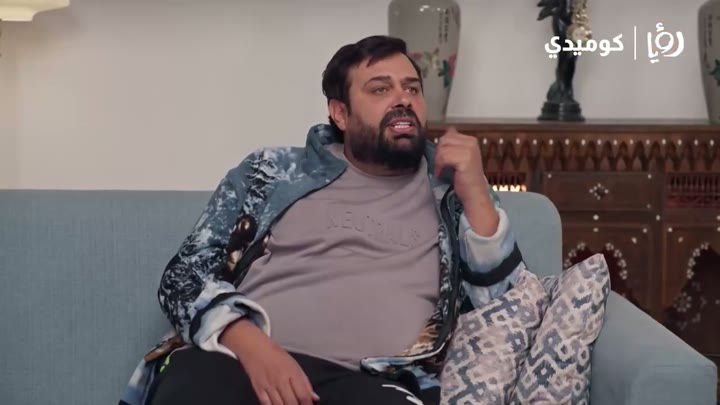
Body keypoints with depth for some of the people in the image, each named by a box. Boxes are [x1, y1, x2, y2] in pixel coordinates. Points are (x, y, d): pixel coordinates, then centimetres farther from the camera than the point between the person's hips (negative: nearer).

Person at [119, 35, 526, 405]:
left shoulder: (453, 192, 17)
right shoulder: (274, 171, 16)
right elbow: (185, 274, 10)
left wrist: (476, 194, 0)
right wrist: (250, 344, -10)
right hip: (241, 360, 0)